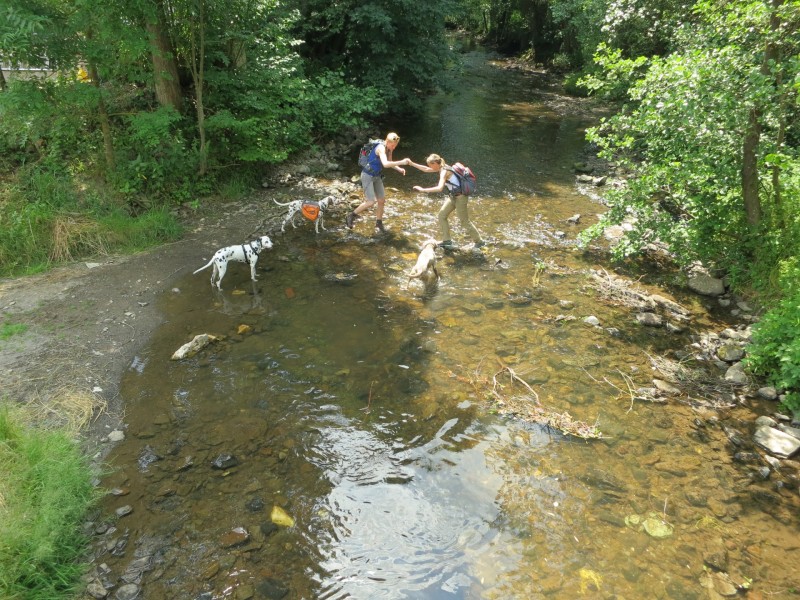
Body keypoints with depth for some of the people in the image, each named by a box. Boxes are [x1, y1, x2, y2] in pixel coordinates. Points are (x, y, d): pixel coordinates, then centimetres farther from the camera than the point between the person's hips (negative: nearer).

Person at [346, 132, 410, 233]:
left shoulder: (389, 149, 0)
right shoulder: (381, 148, -26)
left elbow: (389, 162, 14)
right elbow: (385, 164, -41)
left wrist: (399, 169, -4)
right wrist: (401, 162, -43)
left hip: (377, 176, 9)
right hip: (367, 176, -9)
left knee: (382, 200, 10)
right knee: (370, 201, -12)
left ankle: (378, 224, 25)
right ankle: (351, 216, 5)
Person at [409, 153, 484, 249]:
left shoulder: (444, 172, -25)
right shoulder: (442, 167, 3)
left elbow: (439, 188, -39)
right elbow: (426, 169, 13)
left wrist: (423, 190, -35)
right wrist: (412, 163, 7)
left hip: (460, 197, -9)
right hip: (453, 196, 9)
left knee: (464, 221, 2)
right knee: (442, 215, 12)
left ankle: (479, 241, 17)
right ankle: (446, 240, 20)